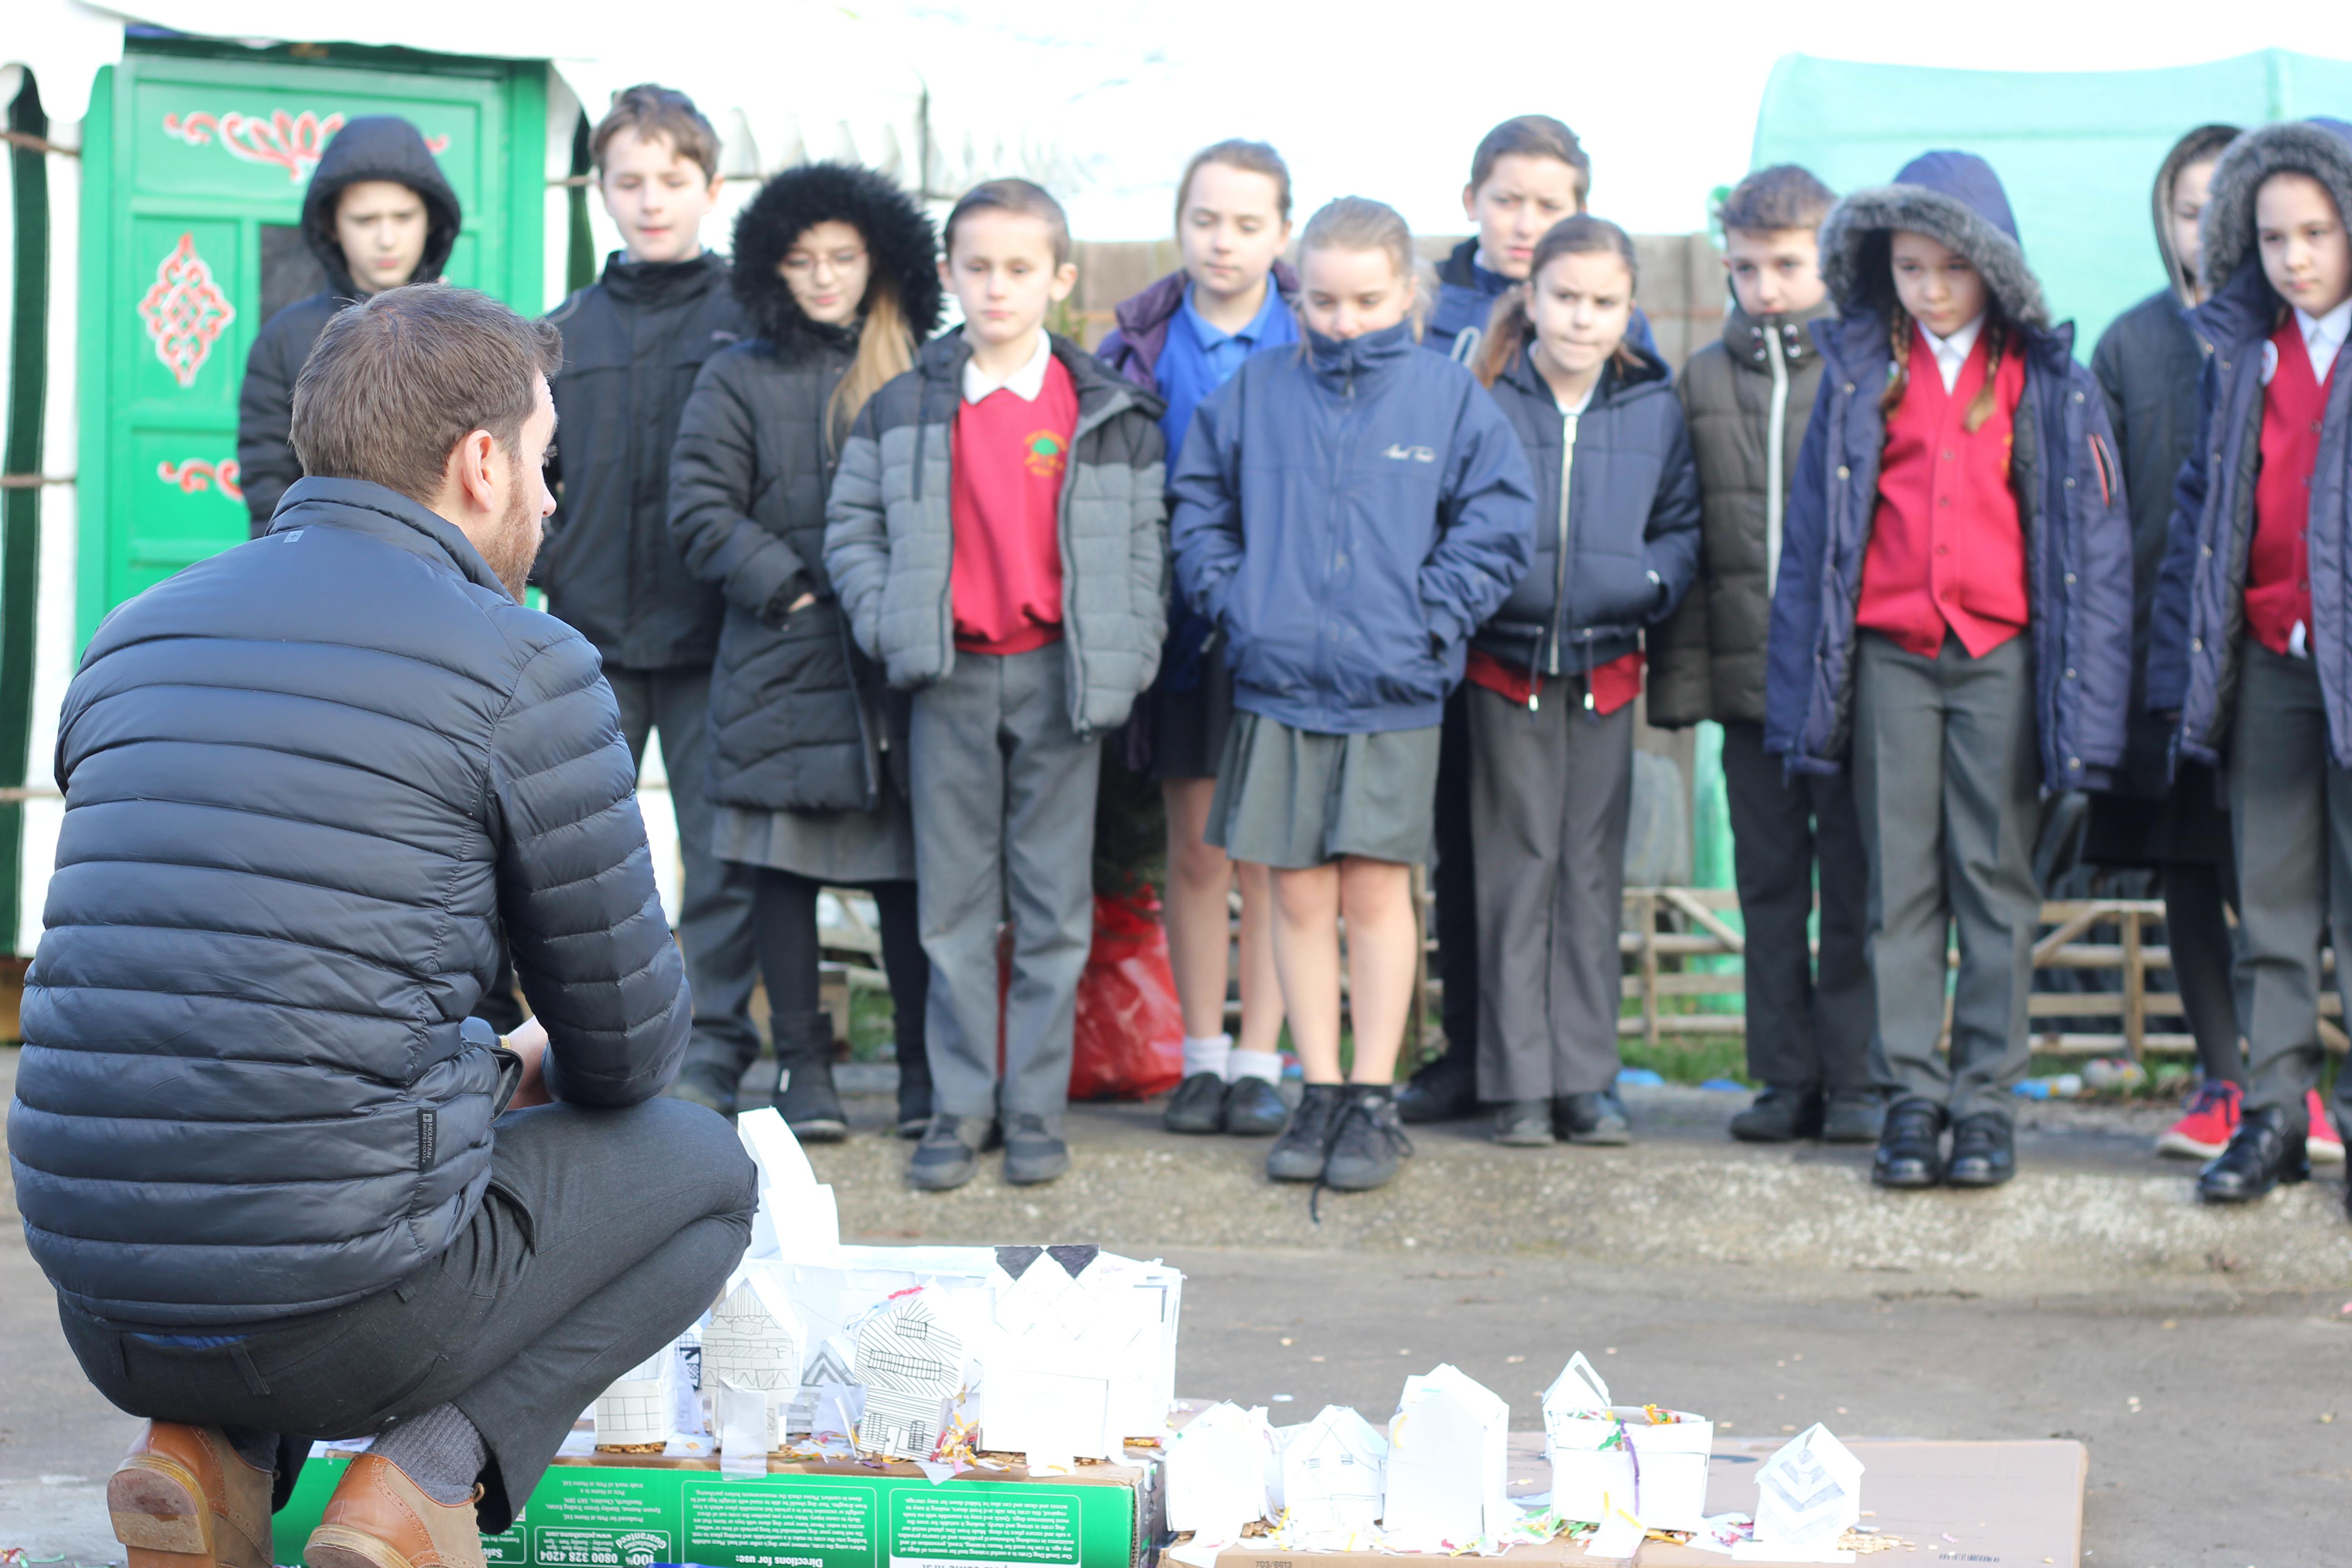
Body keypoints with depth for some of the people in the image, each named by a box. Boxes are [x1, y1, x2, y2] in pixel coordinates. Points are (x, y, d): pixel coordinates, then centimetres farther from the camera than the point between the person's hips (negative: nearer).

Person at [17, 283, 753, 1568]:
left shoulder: (135, 640, 13)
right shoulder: (524, 667, -5)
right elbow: (629, 1048, 3)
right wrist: (543, 1069, 29)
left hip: (103, 1311, 6)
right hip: (337, 1298, -6)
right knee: (702, 1168, 20)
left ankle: (213, 1446, 12)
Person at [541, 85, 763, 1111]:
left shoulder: (751, 318, 2)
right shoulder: (565, 333, 11)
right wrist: (542, 561, 0)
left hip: (710, 634, -3)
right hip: (590, 638, 3)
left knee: (720, 850, 1)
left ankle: (712, 1046, 9)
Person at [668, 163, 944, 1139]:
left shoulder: (920, 378, 10)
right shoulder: (739, 380, 8)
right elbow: (700, 510, 2)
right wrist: (790, 591, -8)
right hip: (783, 666, 0)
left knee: (907, 868, 1)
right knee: (783, 868, 3)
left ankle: (923, 1067, 11)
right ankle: (803, 1067, 12)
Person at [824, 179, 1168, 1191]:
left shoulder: (1107, 412, 4)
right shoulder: (905, 406, 5)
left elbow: (1145, 542, 5)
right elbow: (851, 520, 9)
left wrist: (1125, 658, -3)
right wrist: (884, 622, -4)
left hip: (1060, 676, -1)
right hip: (950, 677, 1)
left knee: (1054, 905, 4)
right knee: (953, 902, 5)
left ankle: (1036, 1108, 12)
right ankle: (958, 1106, 12)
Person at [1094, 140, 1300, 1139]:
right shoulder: (1138, 350, 3)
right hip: (1181, 631, 1)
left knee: (1269, 853, 2)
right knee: (1194, 850, 7)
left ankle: (1260, 1061, 11)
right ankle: (1202, 1058, 16)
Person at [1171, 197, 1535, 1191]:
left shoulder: (1448, 396, 1)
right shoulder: (1254, 393, 6)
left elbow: (1499, 521, 2)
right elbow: (1199, 510, 13)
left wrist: (1430, 621, -6)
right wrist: (1235, 606, 0)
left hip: (1393, 693, -2)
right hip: (1276, 686, 2)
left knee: (1375, 892, 1)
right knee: (1298, 896, 5)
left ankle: (1374, 1103, 10)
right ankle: (1320, 1093, 15)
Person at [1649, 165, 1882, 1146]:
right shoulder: (1702, 383, 12)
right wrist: (1680, 675, 4)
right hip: (1747, 677, 4)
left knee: (1853, 887, 0)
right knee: (1769, 888, 8)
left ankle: (1856, 1080, 8)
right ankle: (1787, 1081, 16)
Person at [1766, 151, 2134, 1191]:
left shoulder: (2047, 380, 3)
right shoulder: (1859, 372, 6)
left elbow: (2092, 539, 3)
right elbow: (1815, 530, 7)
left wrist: (2087, 698, -4)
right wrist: (1806, 685, 3)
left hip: (2001, 657, -1)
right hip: (1889, 656, 1)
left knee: (1996, 877, 3)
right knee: (1901, 883, 4)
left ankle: (1984, 1096, 10)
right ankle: (1910, 1096, 10)